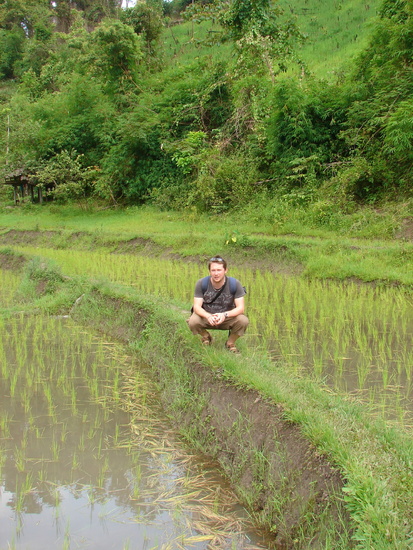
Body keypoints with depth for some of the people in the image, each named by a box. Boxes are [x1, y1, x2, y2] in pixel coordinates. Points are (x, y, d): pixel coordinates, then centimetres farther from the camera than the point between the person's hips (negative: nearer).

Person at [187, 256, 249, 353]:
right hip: (207, 317, 0)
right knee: (193, 322, -31)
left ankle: (230, 343, 3)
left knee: (243, 320, -30)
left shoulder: (235, 284, -16)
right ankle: (206, 338, 7)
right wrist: (208, 316, -39)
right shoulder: (201, 284, -14)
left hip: (228, 317, 0)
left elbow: (240, 308, -17)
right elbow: (197, 306, -16)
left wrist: (224, 315, -37)